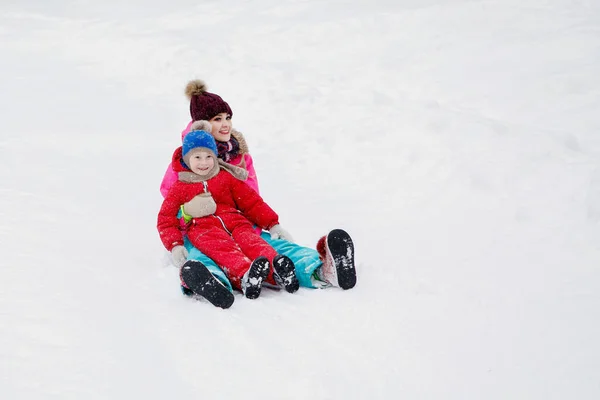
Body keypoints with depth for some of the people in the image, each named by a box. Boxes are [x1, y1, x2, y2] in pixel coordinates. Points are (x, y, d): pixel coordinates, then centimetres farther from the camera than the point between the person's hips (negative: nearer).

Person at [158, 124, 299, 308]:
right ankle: (245, 276, -69)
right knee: (223, 248, -38)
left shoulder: (227, 178, 23)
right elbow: (165, 219, 13)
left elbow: (252, 202, 22)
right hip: (203, 228, -3)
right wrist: (175, 245, -7)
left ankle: (277, 269, -63)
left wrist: (273, 225, 8)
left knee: (251, 241, -33)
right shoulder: (180, 188, 18)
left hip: (234, 222, 3)